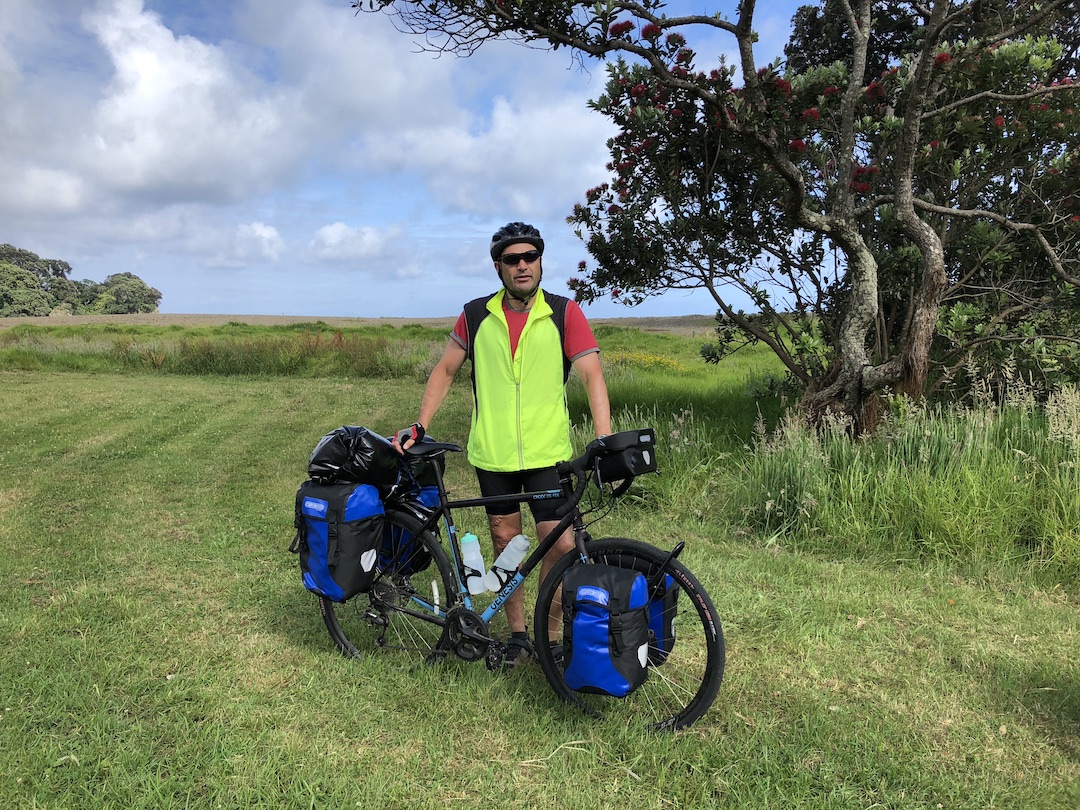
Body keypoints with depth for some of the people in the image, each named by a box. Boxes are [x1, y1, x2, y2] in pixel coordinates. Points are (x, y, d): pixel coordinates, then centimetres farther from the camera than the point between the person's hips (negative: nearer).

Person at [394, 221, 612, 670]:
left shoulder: (564, 313, -4)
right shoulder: (476, 315, 2)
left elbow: (592, 376, -10)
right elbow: (446, 370, 11)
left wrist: (604, 440, -23)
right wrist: (419, 425, 2)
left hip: (547, 453, -2)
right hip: (491, 453, 2)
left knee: (561, 545, -6)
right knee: (505, 542, 11)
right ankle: (517, 636, 28)